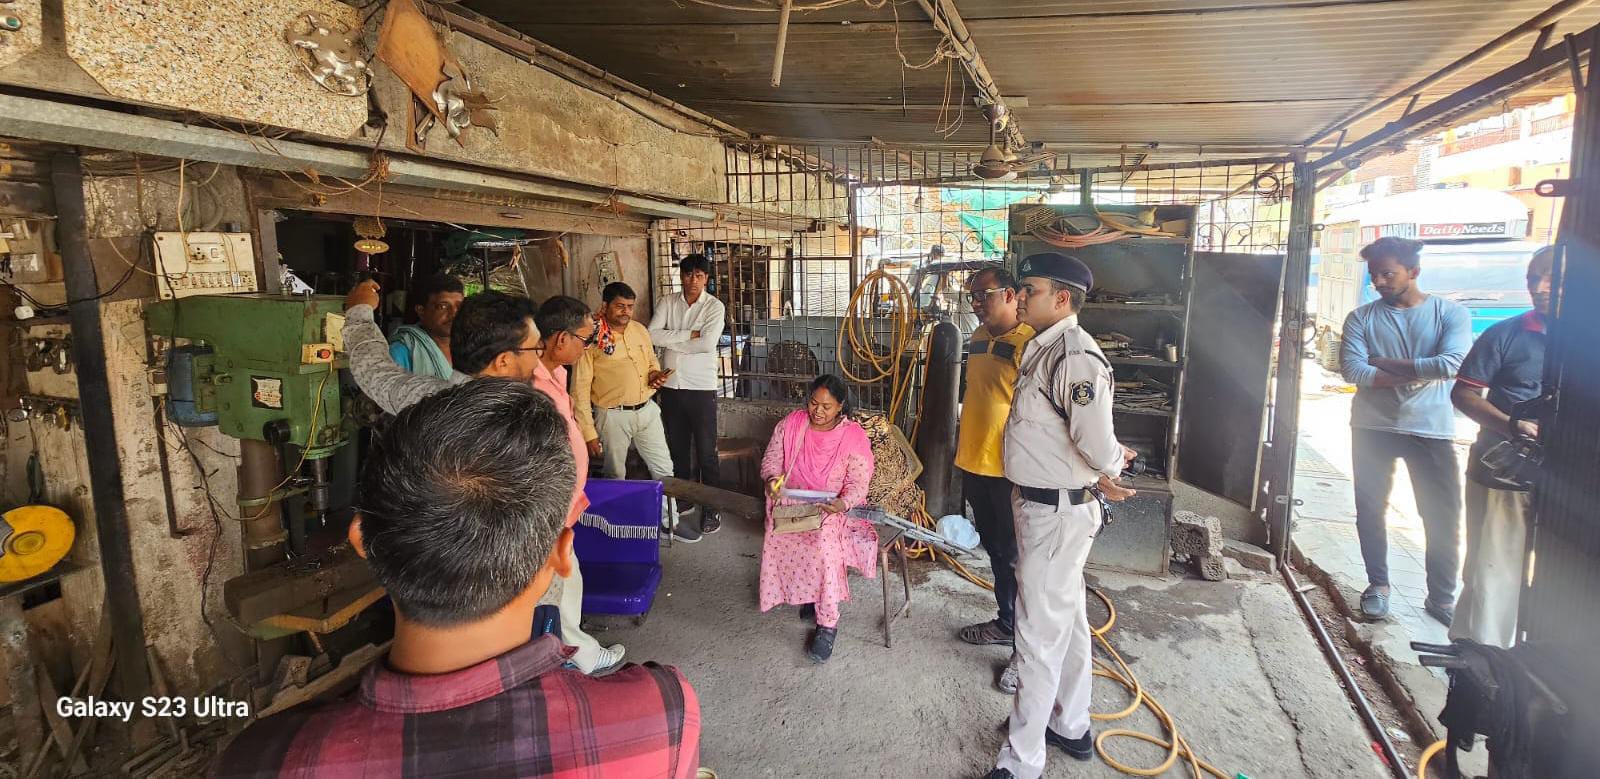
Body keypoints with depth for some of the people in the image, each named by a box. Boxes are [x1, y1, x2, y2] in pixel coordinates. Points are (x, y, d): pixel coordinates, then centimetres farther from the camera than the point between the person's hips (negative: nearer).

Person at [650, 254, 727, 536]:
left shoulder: (714, 307, -6)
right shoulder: (666, 303, 4)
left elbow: (707, 343, -20)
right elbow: (652, 335, -10)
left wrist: (671, 340, -11)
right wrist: (688, 335, -16)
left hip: (701, 388, -3)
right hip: (671, 386, 4)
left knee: (706, 453, 2)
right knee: (678, 449, 14)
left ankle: (711, 509, 13)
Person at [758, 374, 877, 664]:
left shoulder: (854, 436, -9)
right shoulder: (791, 424, -1)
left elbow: (857, 483, -10)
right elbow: (771, 459, 4)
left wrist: (843, 503, -32)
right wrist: (772, 478, -19)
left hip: (832, 509, -3)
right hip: (790, 503, 3)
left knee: (823, 541, -33)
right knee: (780, 537, -29)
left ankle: (828, 623, -22)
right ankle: (810, 594, -6)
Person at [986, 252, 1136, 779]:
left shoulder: (1075, 356, -24)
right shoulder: (1044, 349, 8)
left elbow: (1097, 443, -26)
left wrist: (1110, 465, -8)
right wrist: (1105, 469, 7)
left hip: (1058, 512, -10)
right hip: (1043, 504, 10)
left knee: (1039, 633, -1)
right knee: (1066, 618, 22)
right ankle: (1070, 727, 41)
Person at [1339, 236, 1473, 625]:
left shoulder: (1451, 313, 0)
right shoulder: (1361, 318, 1)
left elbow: (1450, 364, -17)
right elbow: (1353, 370, -12)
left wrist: (1385, 363, -12)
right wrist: (1417, 373, -16)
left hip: (1431, 430, -1)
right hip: (1373, 427, 1)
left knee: (1443, 516, 4)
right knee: (1371, 510, 8)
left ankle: (1441, 597, 20)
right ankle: (1378, 585, 25)